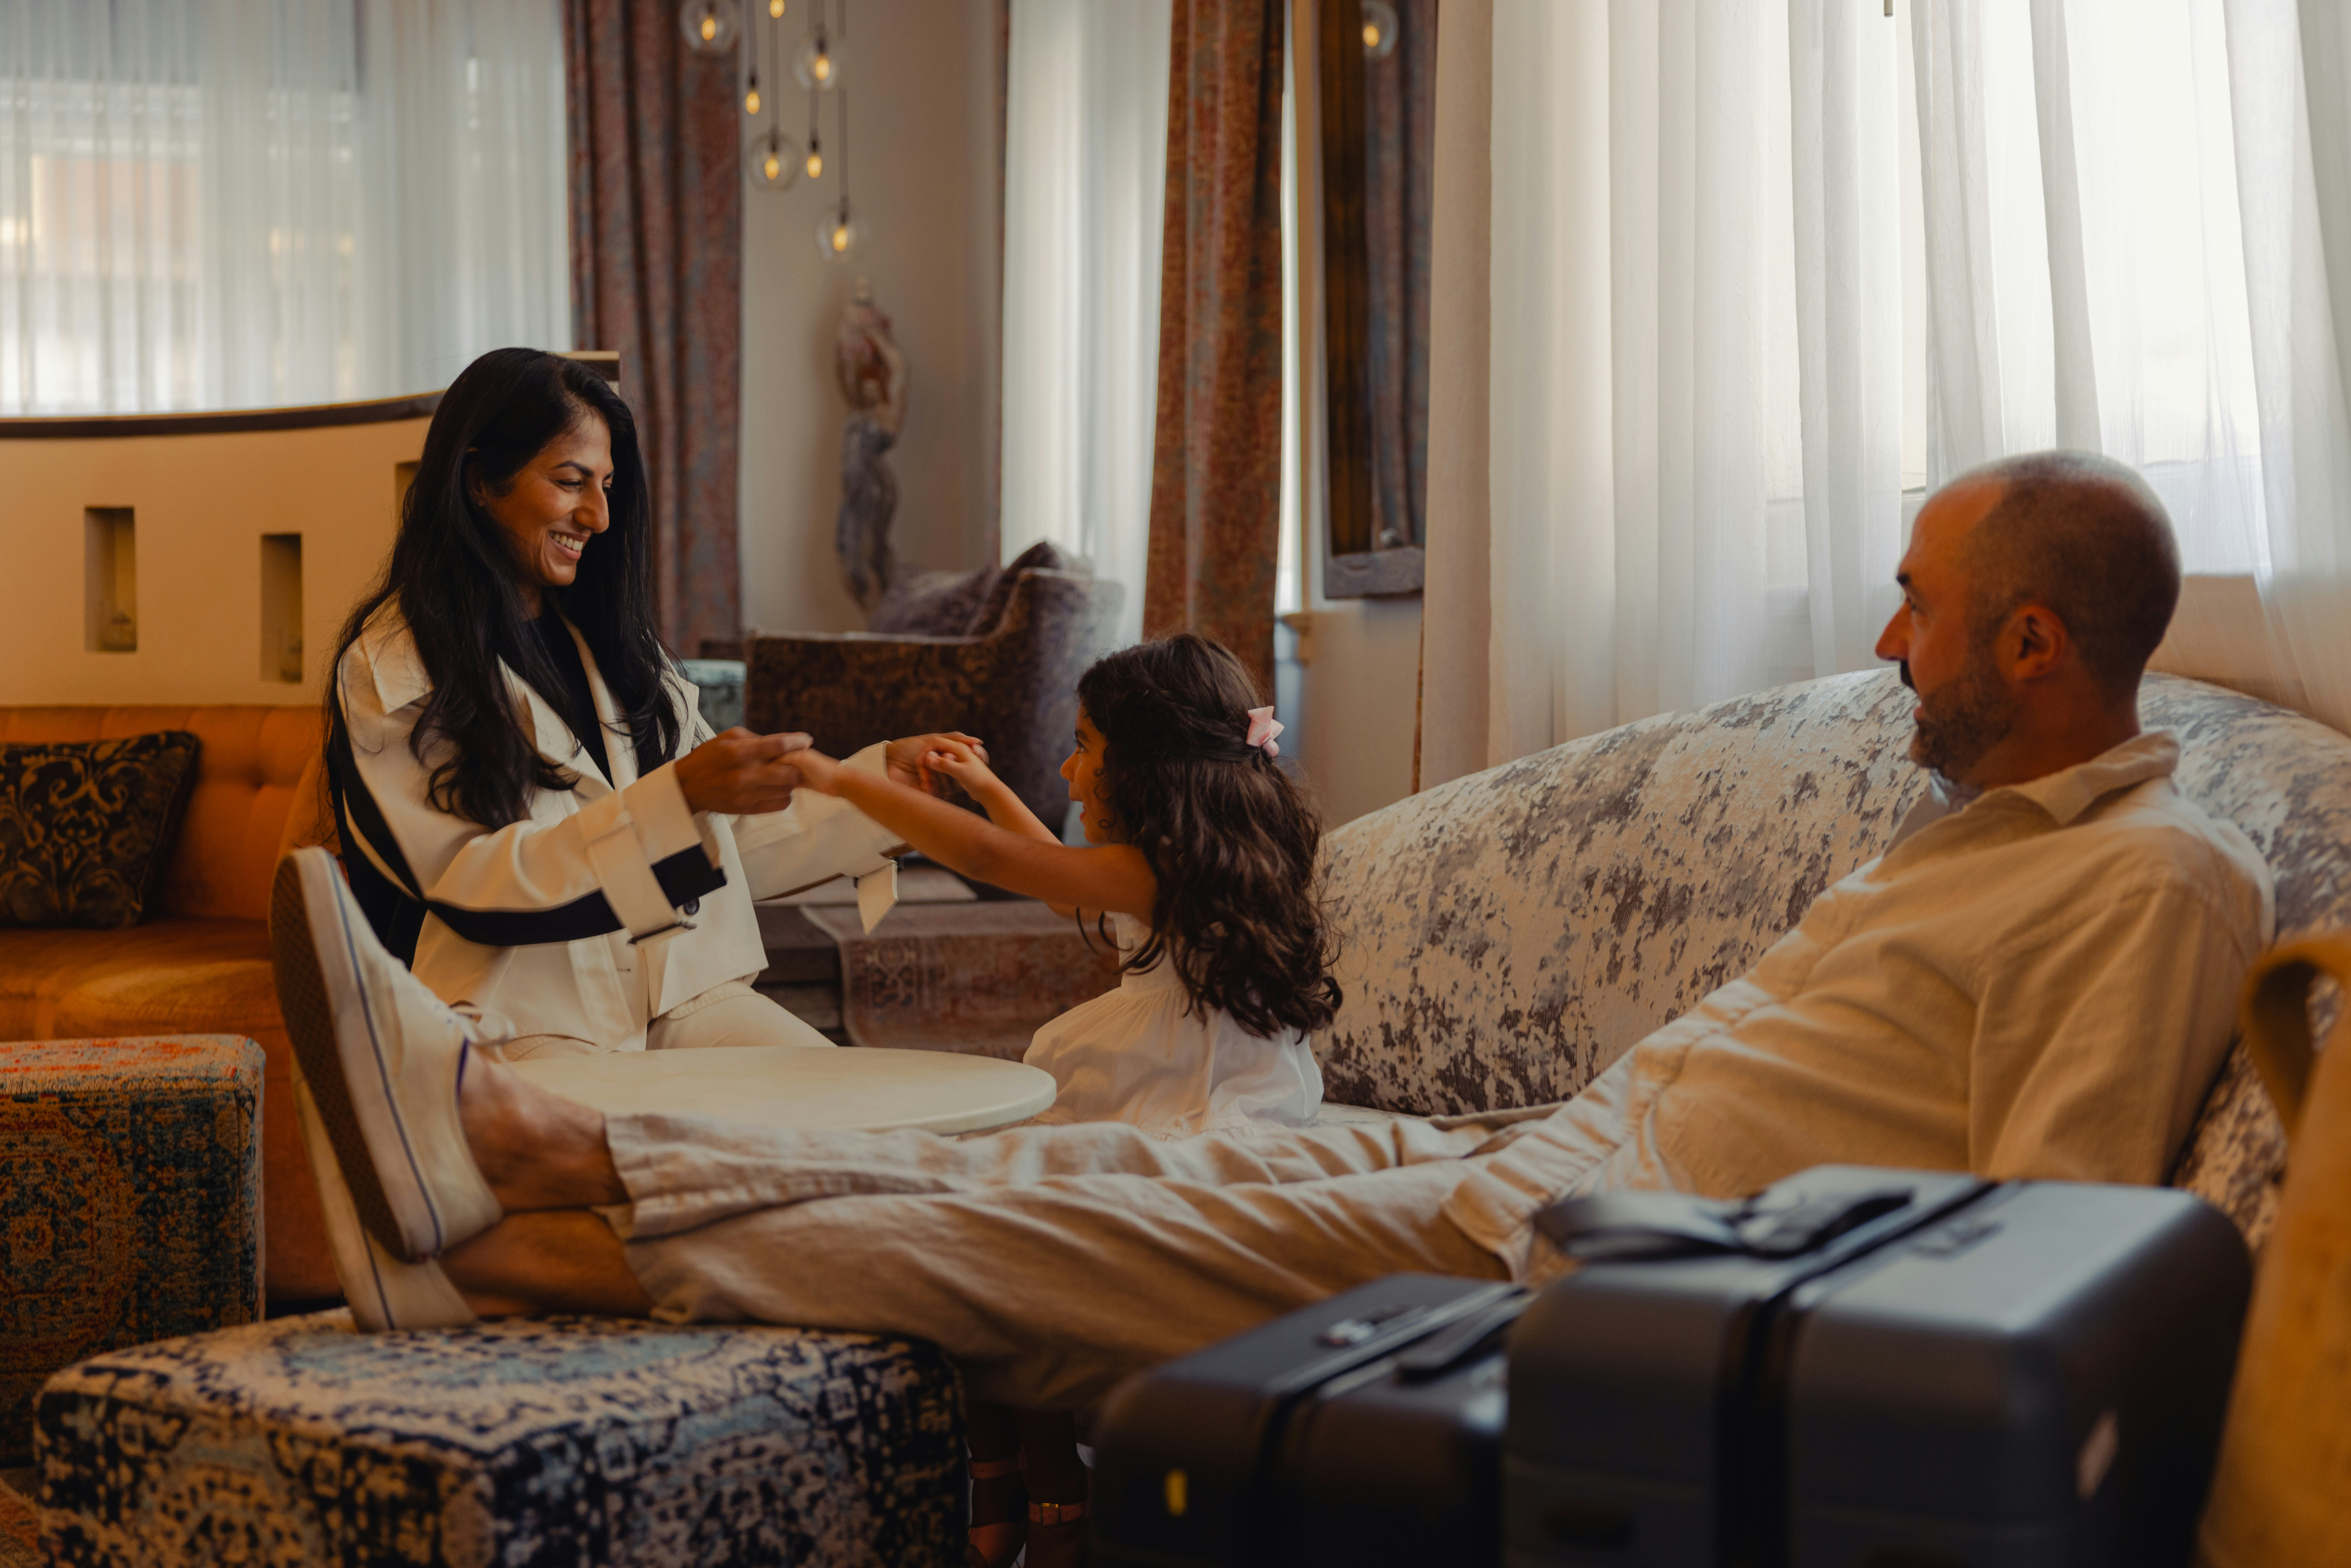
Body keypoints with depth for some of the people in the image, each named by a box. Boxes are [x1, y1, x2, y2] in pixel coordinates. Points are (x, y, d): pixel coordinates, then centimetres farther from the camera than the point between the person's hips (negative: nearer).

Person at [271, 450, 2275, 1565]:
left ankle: (533, 1252, -3)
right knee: (1085, 1164, -3)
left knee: (1083, 1232, -11)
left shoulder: (2162, 881, -9)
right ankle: (528, 1146, -4)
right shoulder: (1974, 819, 21)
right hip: (1546, 1150, 8)